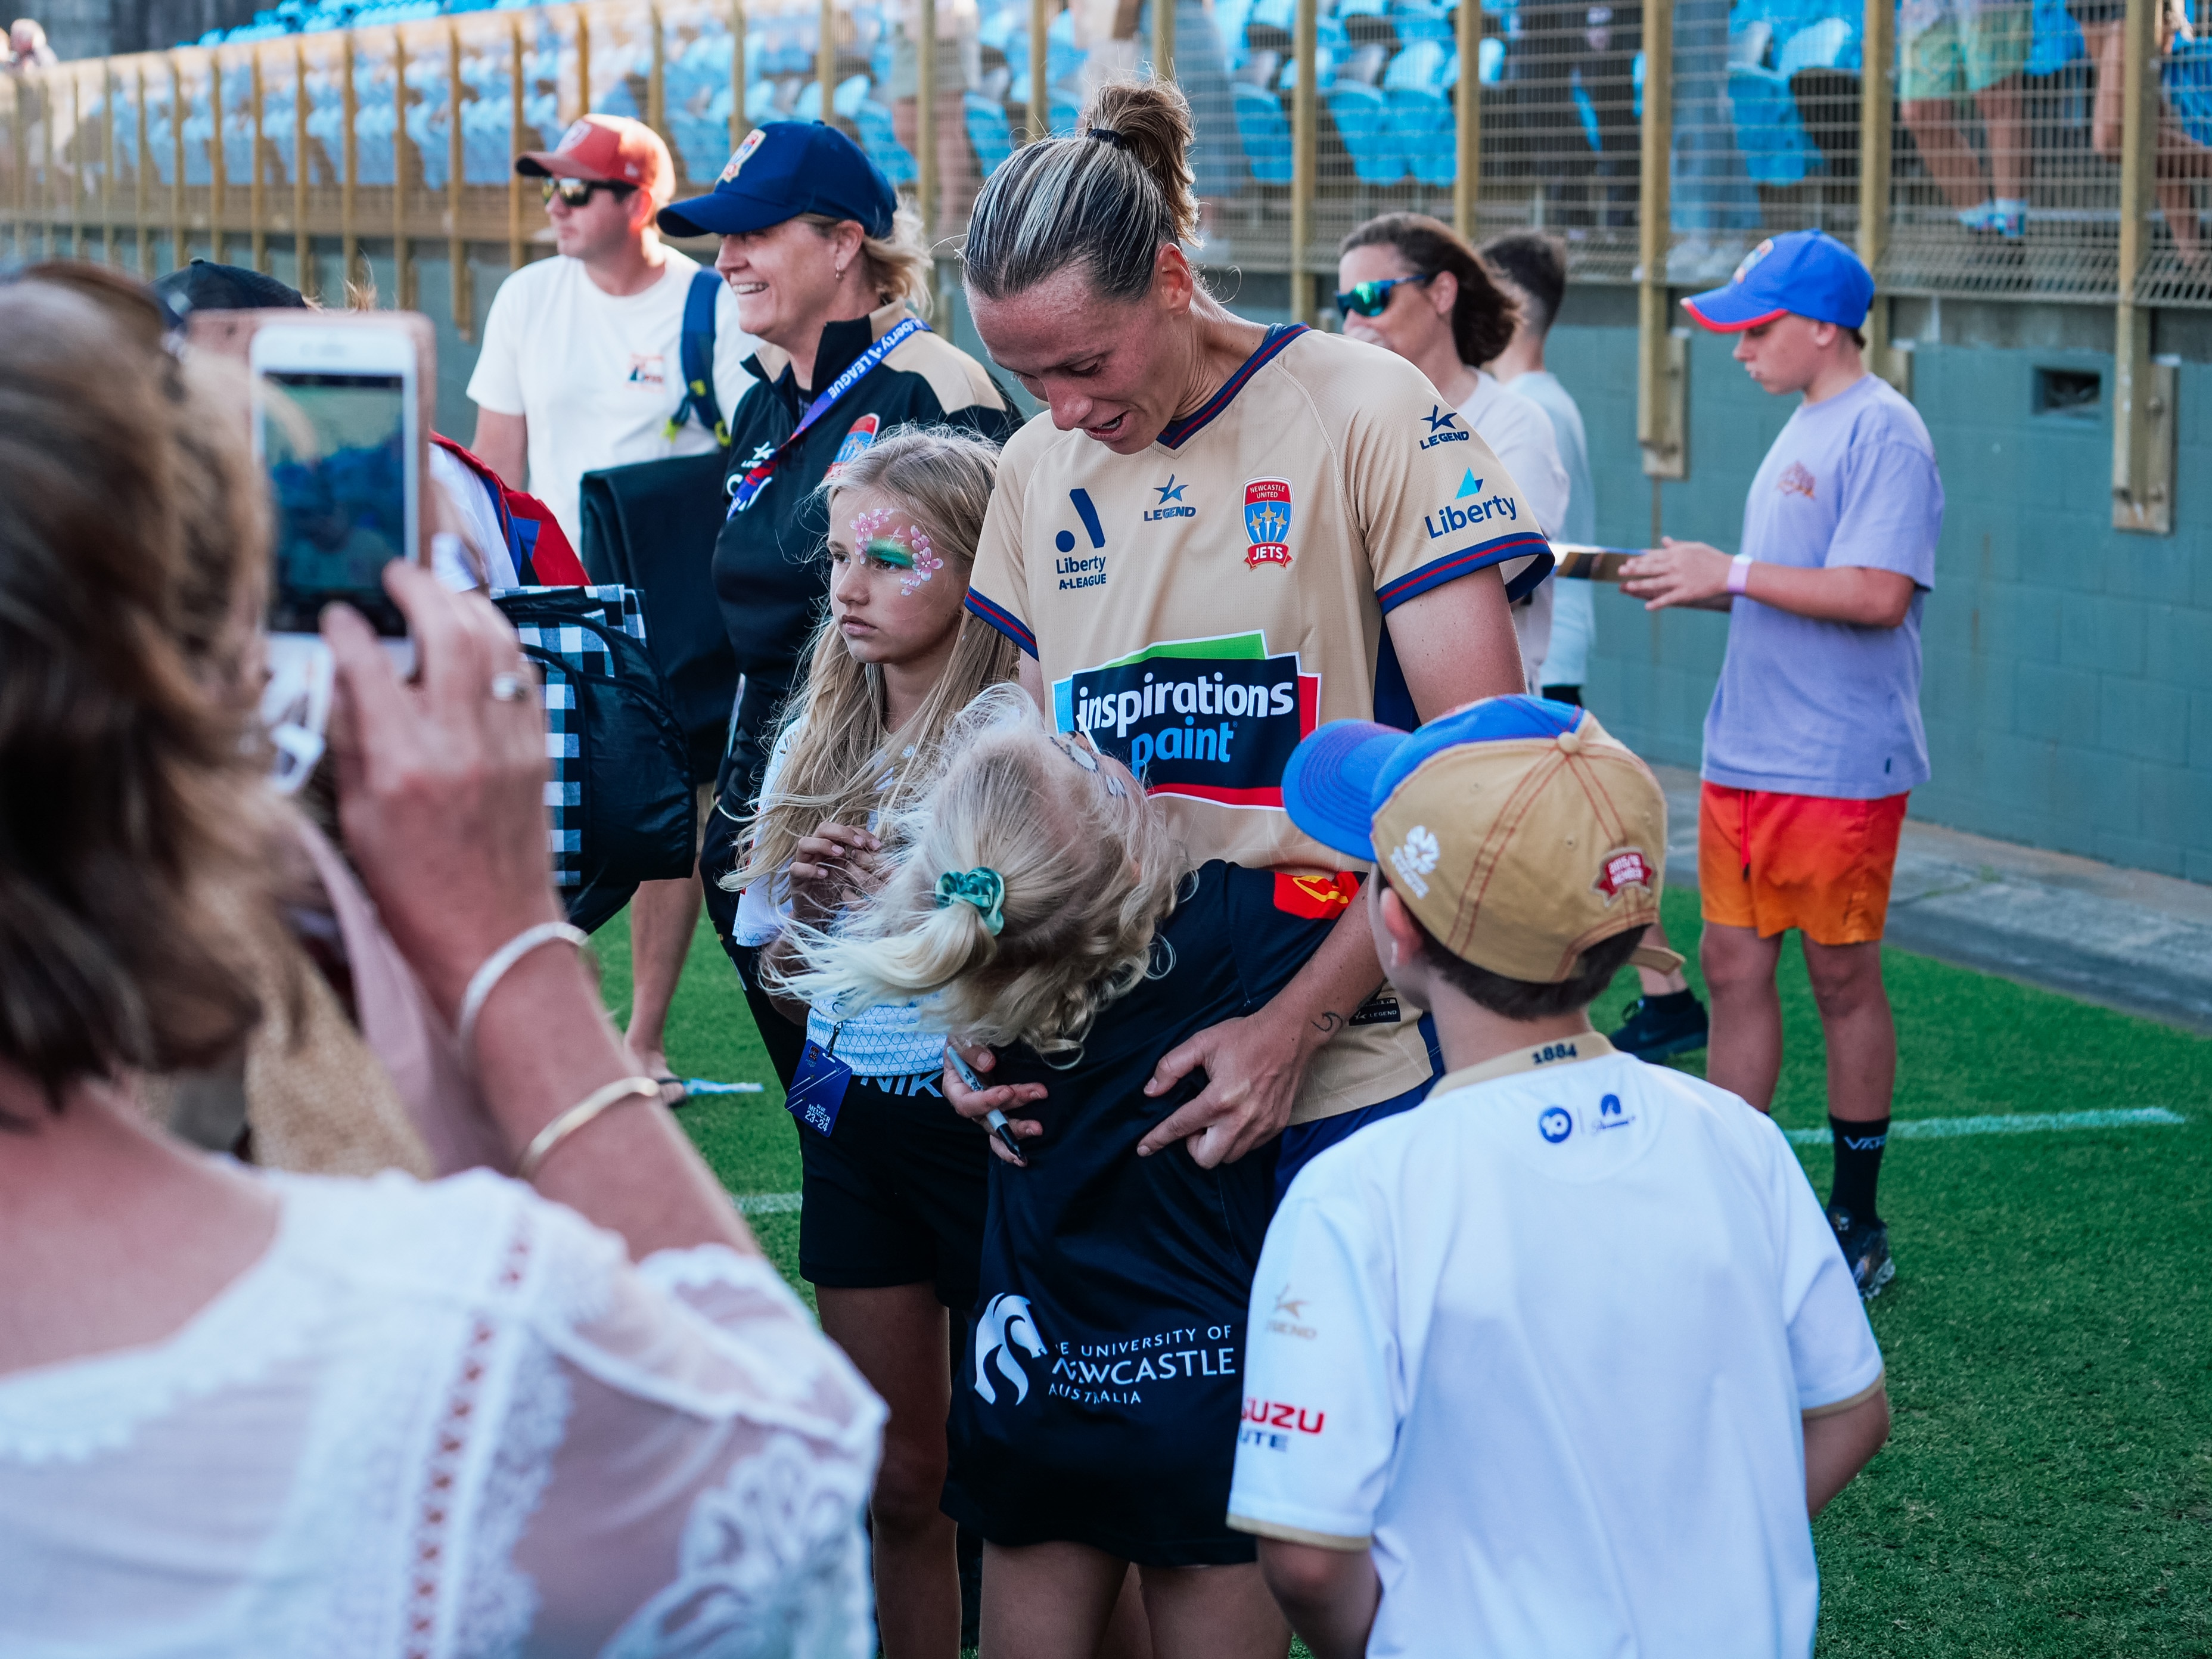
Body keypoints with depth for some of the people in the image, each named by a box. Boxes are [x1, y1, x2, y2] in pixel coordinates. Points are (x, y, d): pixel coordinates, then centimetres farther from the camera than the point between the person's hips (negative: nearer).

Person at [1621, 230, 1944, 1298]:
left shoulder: (1882, 431, -13)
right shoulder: (1804, 428, 16)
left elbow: (1878, 593, -23)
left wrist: (1734, 573, -18)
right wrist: (1698, 583, 7)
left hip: (1838, 767, -9)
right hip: (1744, 757, 9)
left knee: (1843, 981, 1)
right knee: (1732, 966, 9)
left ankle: (1856, 1228, 12)